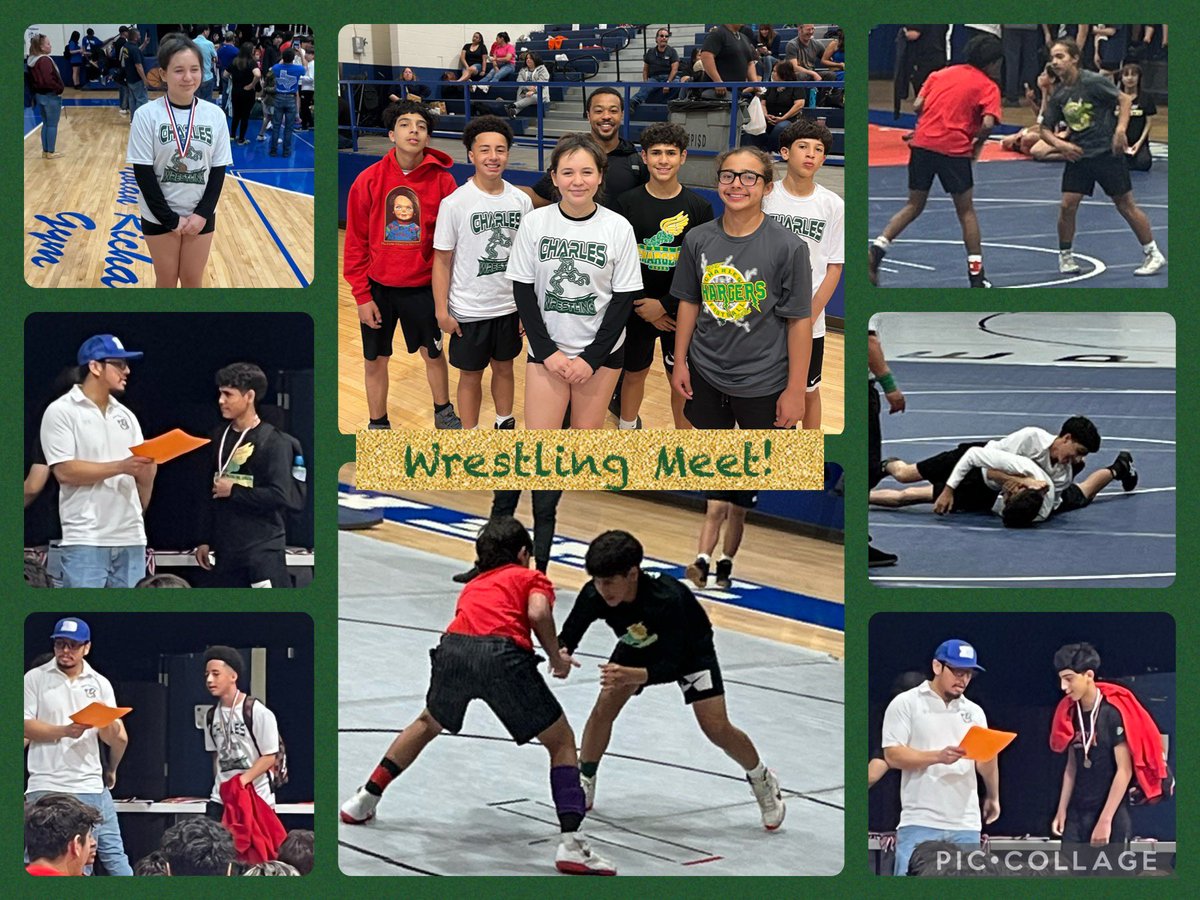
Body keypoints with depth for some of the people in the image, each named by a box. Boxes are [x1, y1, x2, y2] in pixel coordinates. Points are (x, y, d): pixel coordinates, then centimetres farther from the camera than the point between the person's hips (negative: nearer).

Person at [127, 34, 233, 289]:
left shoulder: (215, 115, -5)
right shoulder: (147, 115, -13)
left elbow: (218, 170, 0)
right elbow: (143, 173, -13)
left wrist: (202, 213, -11)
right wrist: (170, 218, -14)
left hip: (200, 216, 2)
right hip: (159, 216, -2)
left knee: (193, 280, 11)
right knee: (166, 281, 9)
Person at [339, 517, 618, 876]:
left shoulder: (473, 586, 38)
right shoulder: (530, 577, 23)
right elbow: (538, 613, 1)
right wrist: (556, 658, 13)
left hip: (452, 647, 5)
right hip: (504, 653, -5)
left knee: (428, 723, 36)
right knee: (562, 742, 9)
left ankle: (365, 800, 41)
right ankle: (570, 843, -7)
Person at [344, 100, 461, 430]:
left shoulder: (442, 181, -10)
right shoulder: (369, 180, -9)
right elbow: (356, 241, -4)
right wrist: (361, 294, -6)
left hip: (422, 286, 0)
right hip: (378, 287, 0)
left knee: (433, 353, 15)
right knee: (375, 360, 11)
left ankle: (443, 412, 39)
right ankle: (378, 424, 29)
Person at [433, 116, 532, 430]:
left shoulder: (521, 201, -4)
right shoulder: (455, 203, -14)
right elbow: (442, 260, -8)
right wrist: (442, 311, -9)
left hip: (510, 307, 3)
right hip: (469, 311, -3)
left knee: (504, 367, 18)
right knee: (471, 375, 10)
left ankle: (505, 424, 36)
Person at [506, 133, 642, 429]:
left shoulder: (618, 227, -7)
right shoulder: (534, 222, -6)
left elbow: (624, 298, -4)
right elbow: (523, 290, -1)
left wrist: (592, 357, -9)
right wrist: (546, 350, -8)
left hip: (602, 350, 0)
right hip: (546, 349, 0)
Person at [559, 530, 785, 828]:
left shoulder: (666, 599, -44)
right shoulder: (594, 595, -32)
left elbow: (673, 666, -42)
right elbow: (567, 636, -20)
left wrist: (635, 676, -61)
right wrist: (560, 654, -44)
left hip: (690, 648, -4)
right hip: (637, 646, 4)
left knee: (716, 728, -8)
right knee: (604, 708, -13)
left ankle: (763, 781, 18)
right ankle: (584, 785, 7)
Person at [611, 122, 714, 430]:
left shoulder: (698, 207, -5)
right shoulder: (627, 203, -5)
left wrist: (665, 305, -15)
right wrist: (641, 305, -13)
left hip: (680, 311, 0)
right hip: (637, 310, 0)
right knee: (634, 372, 14)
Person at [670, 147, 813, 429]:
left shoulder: (788, 247, -14)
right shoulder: (698, 240, -1)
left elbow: (799, 321, -12)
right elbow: (689, 302, 9)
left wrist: (796, 390, -12)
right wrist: (679, 362, 8)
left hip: (764, 384, -4)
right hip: (704, 374, 4)